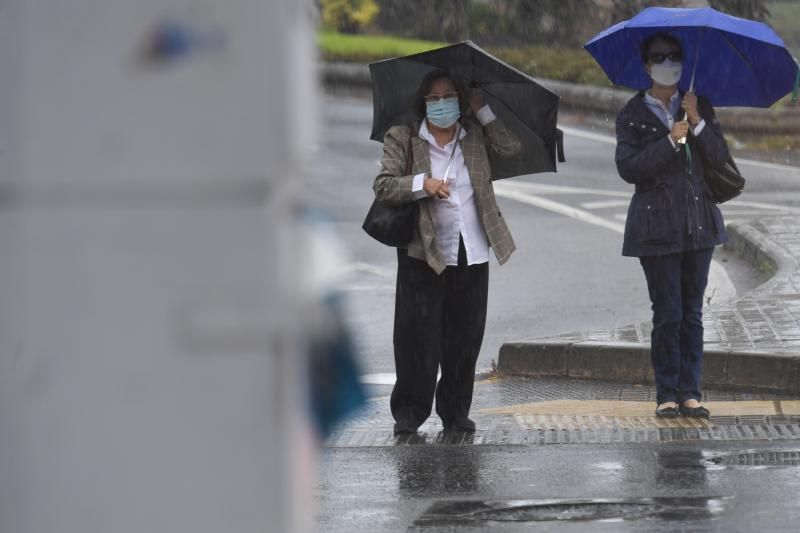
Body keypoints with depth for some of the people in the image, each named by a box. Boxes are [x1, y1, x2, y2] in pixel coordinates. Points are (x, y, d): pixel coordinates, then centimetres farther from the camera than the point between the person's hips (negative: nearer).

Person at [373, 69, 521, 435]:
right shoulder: (403, 139, 2)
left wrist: (482, 111, 3)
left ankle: (456, 411, 15)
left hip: (471, 254, 3)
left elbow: (510, 147, 2)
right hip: (424, 253, -3)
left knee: (465, 336, 5)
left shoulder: (474, 137, 12)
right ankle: (409, 412, 7)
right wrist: (421, 183, -21)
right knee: (419, 335, -3)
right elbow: (382, 186, -4)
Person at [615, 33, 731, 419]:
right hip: (657, 224, -3)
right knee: (667, 314, -5)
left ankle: (689, 392, 7)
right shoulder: (632, 115, 0)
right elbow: (628, 169, -11)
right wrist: (670, 141, -19)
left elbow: (719, 156, 0)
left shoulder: (699, 107, 9)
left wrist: (698, 123, -14)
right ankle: (667, 395, 1)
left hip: (697, 220, 3)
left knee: (692, 312, 4)